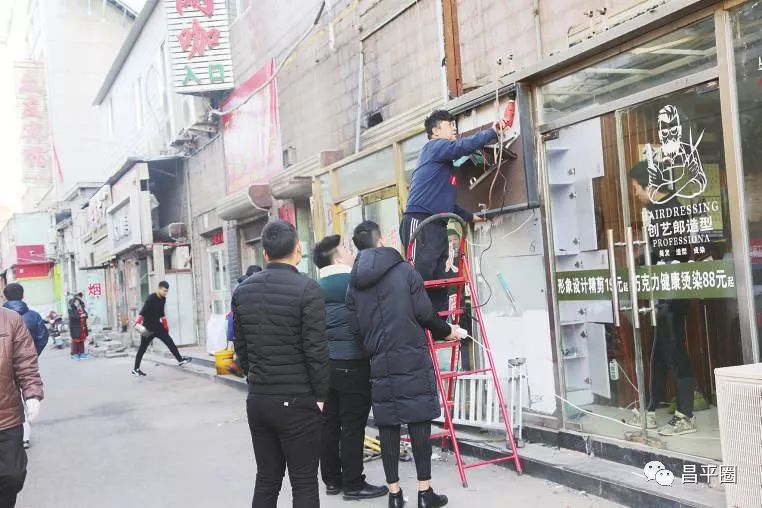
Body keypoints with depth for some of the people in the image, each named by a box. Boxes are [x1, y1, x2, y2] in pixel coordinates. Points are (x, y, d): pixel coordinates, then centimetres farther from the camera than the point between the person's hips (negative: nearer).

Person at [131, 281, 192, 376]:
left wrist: (165, 324, 24)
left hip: (158, 326, 8)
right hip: (148, 327, -8)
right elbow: (143, 311, -26)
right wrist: (138, 322, -35)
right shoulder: (151, 298, -18)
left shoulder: (163, 299, 7)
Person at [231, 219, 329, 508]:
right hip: (297, 402, -6)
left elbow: (240, 347, 10)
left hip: (258, 400, 6)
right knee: (304, 483, 4)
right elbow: (316, 350, -15)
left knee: (266, 479, 15)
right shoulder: (307, 289, -13)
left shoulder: (242, 291, 6)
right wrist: (321, 395, -4)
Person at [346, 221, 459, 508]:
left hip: (380, 363, 4)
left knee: (387, 426, 7)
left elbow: (355, 328, 5)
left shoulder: (354, 284, 9)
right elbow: (424, 314, -5)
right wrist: (446, 331, 13)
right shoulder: (404, 271, -2)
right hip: (413, 359, -3)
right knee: (419, 422, 2)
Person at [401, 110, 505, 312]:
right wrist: (492, 132, -8)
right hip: (420, 224, -10)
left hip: (437, 226, 10)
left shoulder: (444, 163, 29)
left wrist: (469, 216, 35)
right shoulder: (434, 147, 1)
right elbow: (464, 146, -17)